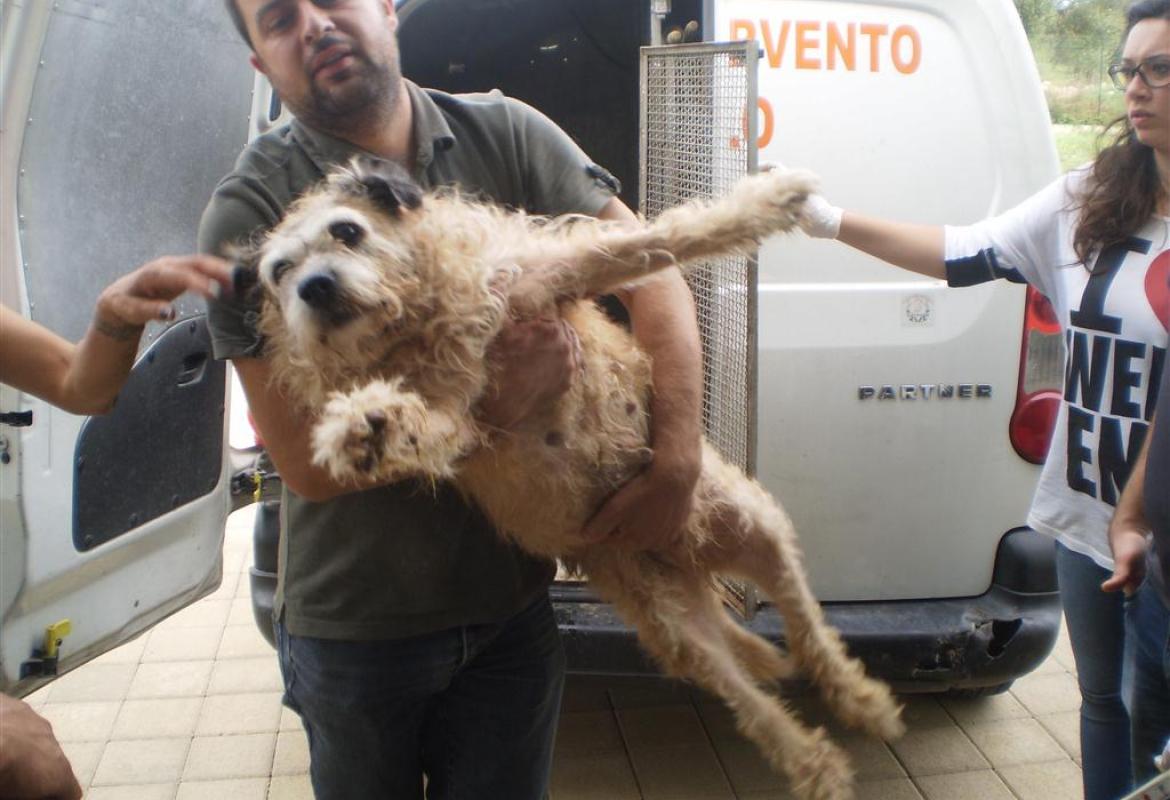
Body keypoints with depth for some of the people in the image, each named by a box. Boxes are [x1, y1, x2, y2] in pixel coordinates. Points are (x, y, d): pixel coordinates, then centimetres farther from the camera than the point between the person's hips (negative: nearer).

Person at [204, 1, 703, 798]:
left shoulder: (504, 134, -5)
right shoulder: (249, 216, -14)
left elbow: (651, 271, -9)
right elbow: (307, 462, -17)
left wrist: (678, 461, -22)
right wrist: (497, 403, -27)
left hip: (512, 602, 2)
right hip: (353, 622, -1)